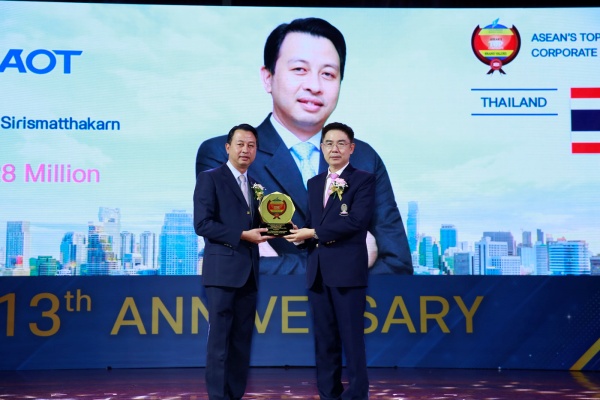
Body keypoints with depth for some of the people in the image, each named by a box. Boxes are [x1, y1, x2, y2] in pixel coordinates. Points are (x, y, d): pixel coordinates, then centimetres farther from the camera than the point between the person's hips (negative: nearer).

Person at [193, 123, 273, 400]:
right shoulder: (209, 178, -4)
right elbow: (202, 224, -13)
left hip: (249, 272, 7)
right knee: (219, 339, -4)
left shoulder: (255, 185, 18)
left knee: (242, 339, 9)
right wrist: (242, 235, -17)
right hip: (223, 269, -7)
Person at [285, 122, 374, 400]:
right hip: (317, 270, 6)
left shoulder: (364, 179, -1)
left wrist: (314, 233, -10)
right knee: (324, 339, 10)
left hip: (347, 269, -6)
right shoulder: (314, 183, 18)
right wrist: (302, 236, -5)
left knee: (351, 338, -2)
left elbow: (356, 221, -14)